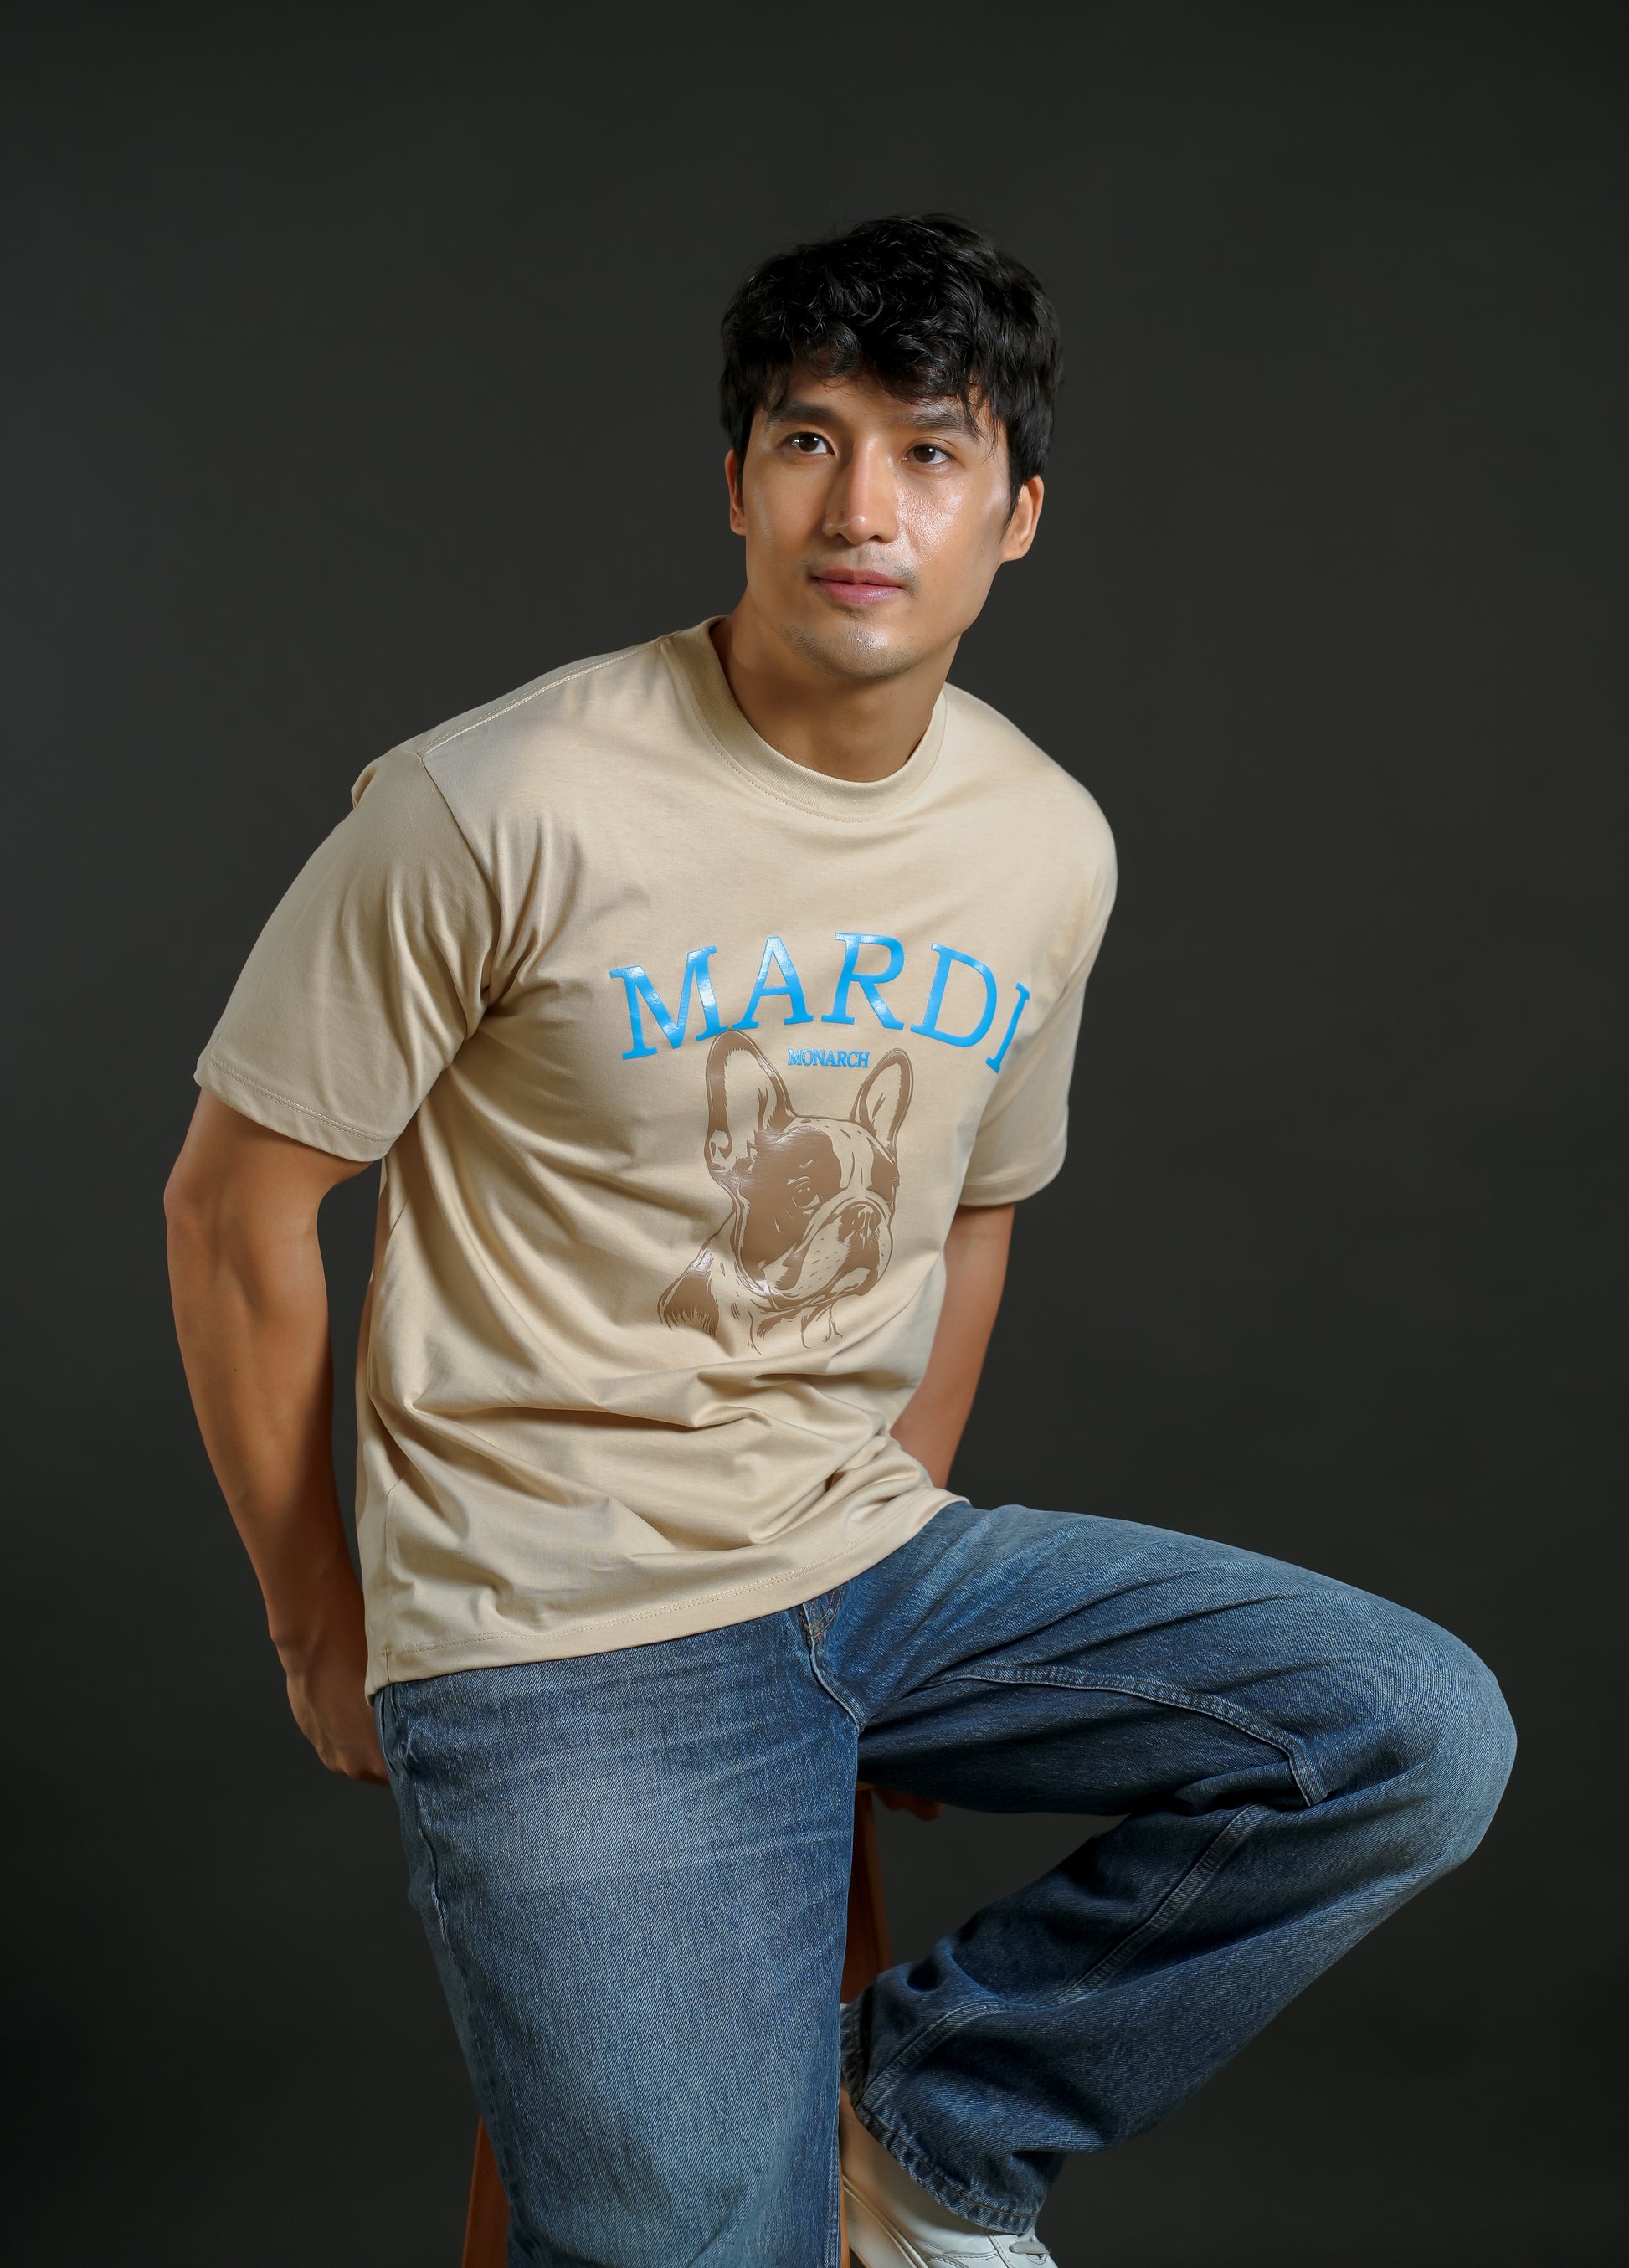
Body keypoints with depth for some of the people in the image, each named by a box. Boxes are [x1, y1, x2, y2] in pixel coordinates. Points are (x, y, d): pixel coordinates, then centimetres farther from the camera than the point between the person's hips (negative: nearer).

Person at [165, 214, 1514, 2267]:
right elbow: (233, 1207, -7)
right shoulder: (502, 808, -15)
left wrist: (902, 1550, 17)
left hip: (875, 1561, 6)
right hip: (564, 1636, -5)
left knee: (1427, 1737, -8)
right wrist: (324, 1637, 0)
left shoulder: (1049, 847, 3)